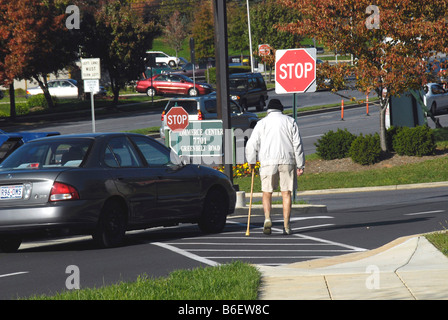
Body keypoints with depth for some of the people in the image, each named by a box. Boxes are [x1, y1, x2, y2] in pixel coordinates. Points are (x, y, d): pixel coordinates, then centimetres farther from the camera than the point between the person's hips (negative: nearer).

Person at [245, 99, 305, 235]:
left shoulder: (262, 123, 5)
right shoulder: (290, 121, 8)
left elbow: (252, 144, 1)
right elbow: (298, 144, 4)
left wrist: (251, 161, 15)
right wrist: (300, 165, 6)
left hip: (268, 162, -1)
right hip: (287, 162, 1)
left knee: (267, 193, 8)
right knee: (286, 193, 5)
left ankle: (267, 218, -15)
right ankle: (286, 226, 1)